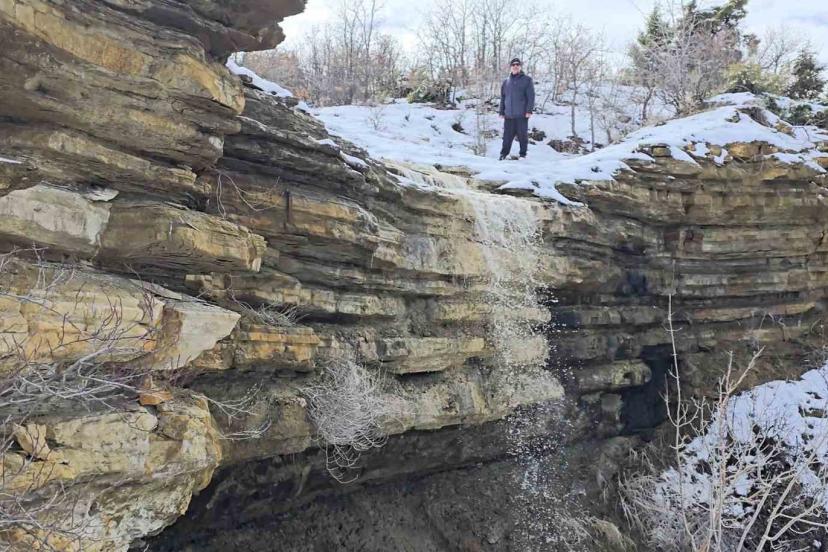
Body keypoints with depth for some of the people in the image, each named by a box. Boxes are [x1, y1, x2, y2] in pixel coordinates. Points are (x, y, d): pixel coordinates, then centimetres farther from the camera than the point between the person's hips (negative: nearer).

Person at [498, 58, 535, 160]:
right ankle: (504, 153, 12)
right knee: (507, 135, 4)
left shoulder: (527, 80, 3)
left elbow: (531, 96, -3)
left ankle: (523, 154, 11)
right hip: (509, 115, 3)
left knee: (522, 135, 2)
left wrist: (529, 110, -12)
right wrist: (502, 112, 12)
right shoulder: (506, 82, 14)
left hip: (522, 114, -3)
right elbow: (502, 98, 18)